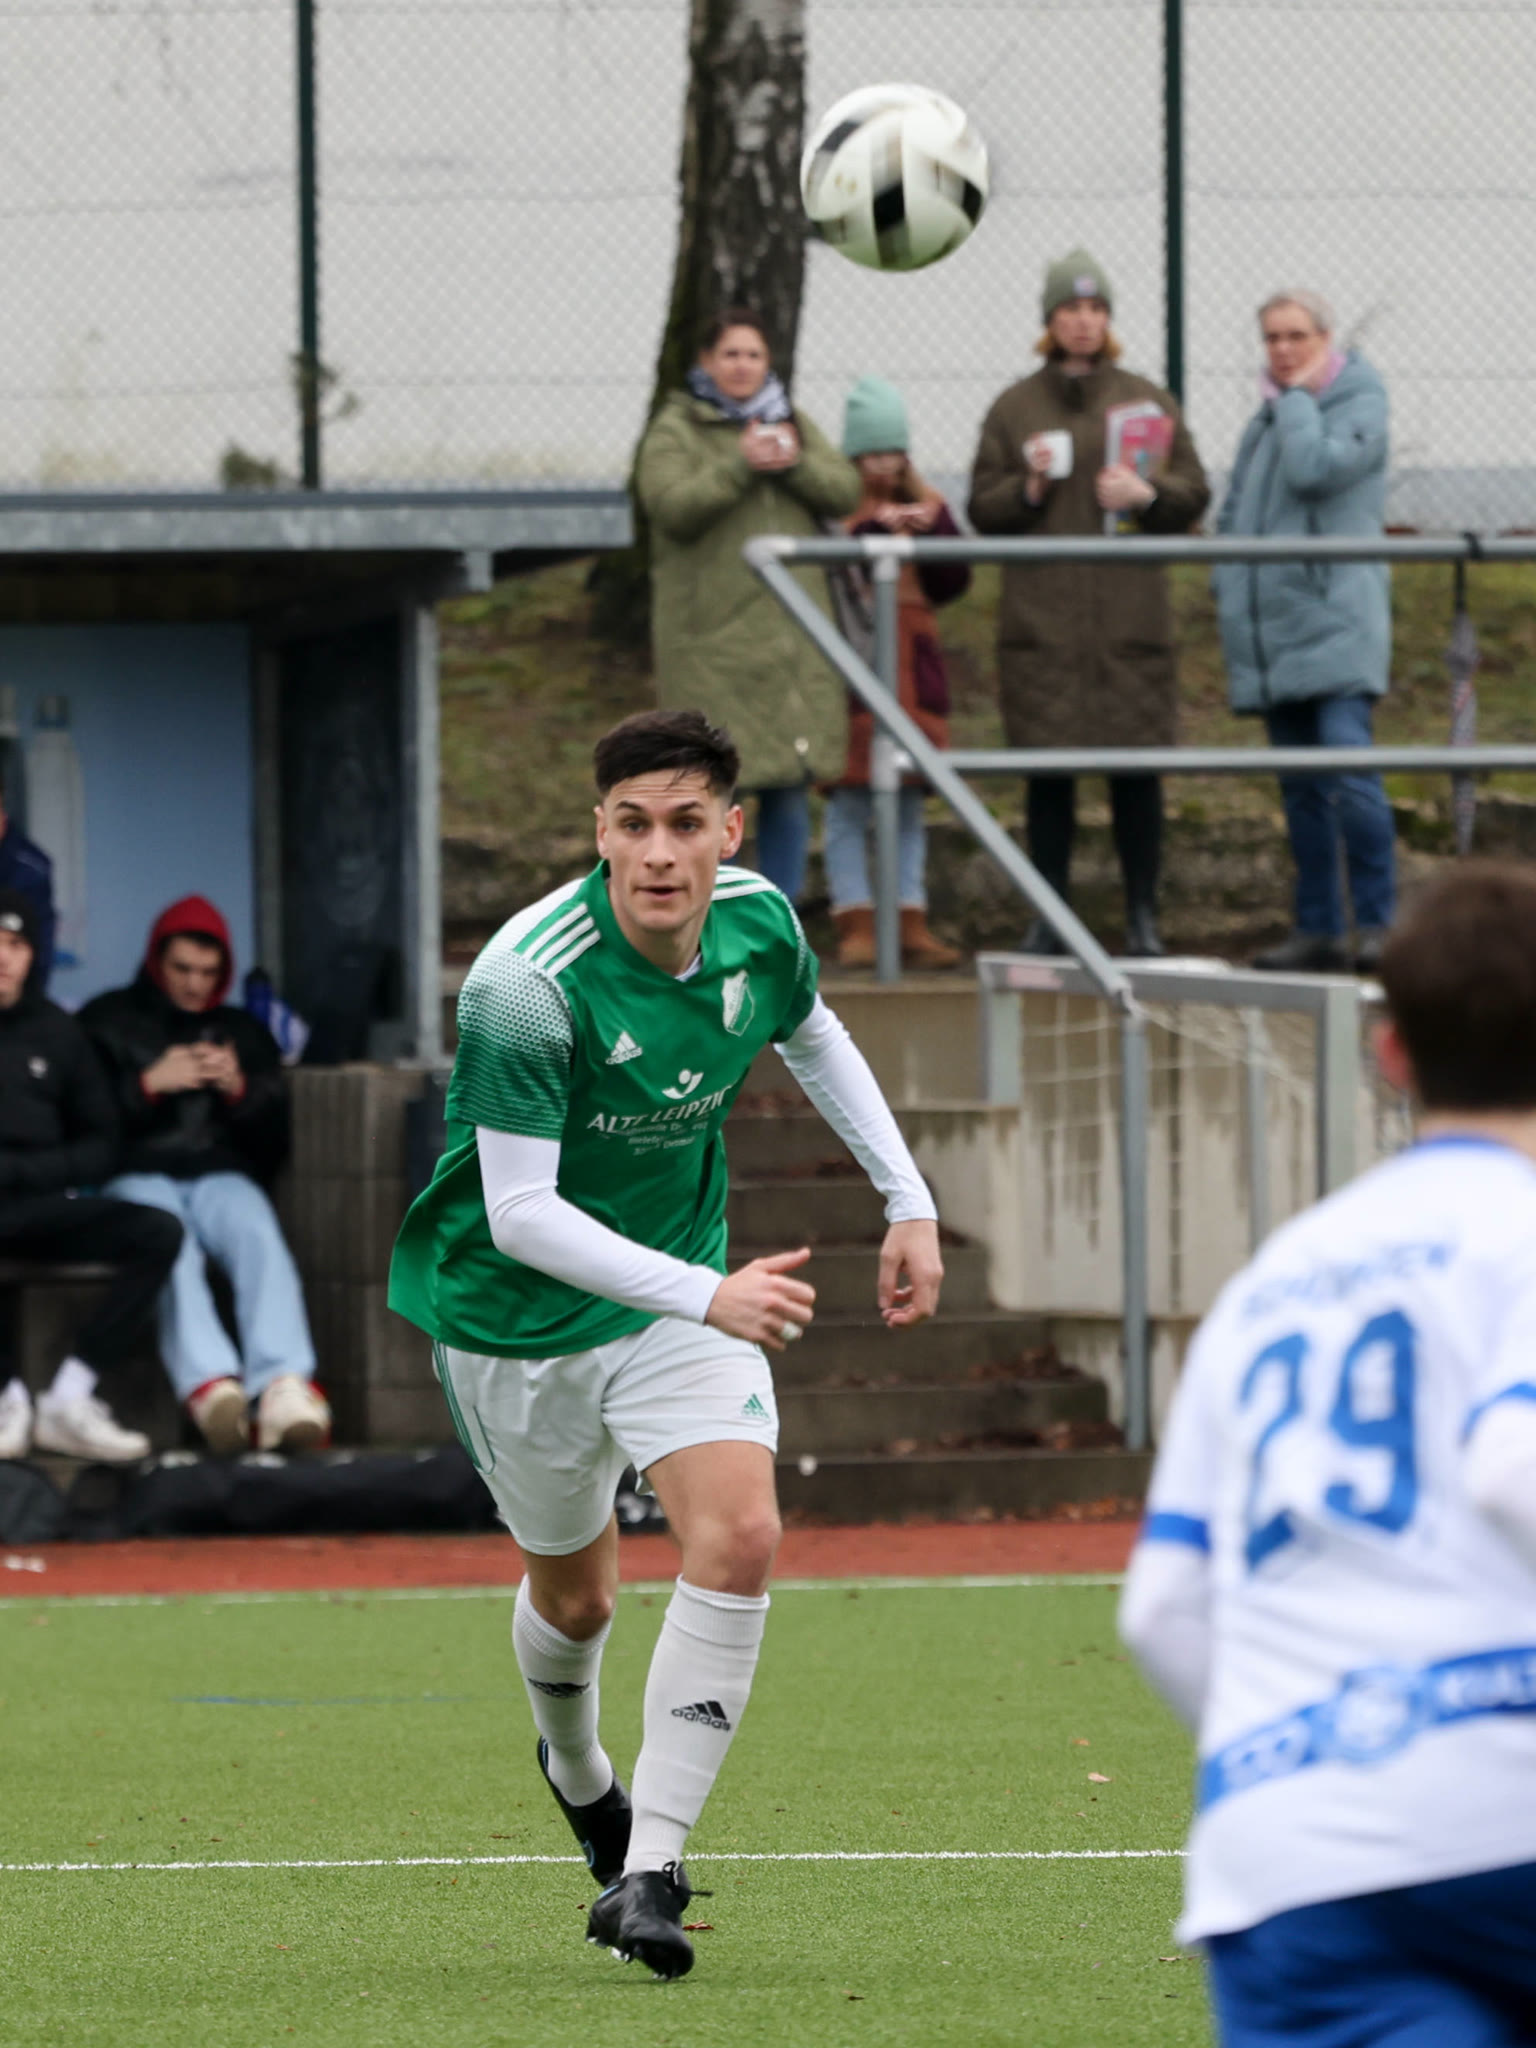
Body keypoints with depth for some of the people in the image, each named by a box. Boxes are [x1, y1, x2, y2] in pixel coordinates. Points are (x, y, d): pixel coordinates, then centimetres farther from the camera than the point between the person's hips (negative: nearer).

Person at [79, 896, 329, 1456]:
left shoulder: (244, 1033, 26)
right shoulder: (108, 1021, 18)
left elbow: (273, 1143, 20)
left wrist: (240, 1090, 1)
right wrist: (149, 1084, -6)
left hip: (221, 1174, 2)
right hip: (138, 1174, -2)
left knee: (259, 1236, -35)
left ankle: (282, 1389, -56)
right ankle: (210, 1383, -61)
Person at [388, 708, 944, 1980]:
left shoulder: (761, 922, -12)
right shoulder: (527, 988, -30)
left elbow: (815, 1039, 13)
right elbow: (520, 1215, -31)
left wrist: (910, 1202, 9)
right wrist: (707, 1297, -38)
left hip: (684, 1283, 3)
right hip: (519, 1314, -3)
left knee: (740, 1539, -19)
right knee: (576, 1596, 13)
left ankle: (649, 1870, -16)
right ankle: (576, 1770, 50)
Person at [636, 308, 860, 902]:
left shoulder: (794, 424, 17)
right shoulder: (674, 431, 2)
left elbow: (845, 491, 6)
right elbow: (672, 505, -14)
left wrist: (794, 463, -11)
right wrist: (741, 465, -19)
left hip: (790, 628, 5)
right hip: (712, 637, -5)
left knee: (790, 788, 6)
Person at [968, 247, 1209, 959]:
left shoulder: (1146, 402, 10)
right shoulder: (1014, 408, 9)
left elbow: (1194, 494, 10)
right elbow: (983, 509, 8)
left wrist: (1149, 494, -10)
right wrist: (1029, 489, -11)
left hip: (1130, 613, 0)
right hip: (1041, 620, 0)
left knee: (1137, 766, -2)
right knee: (1047, 767, -1)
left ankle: (1143, 918, 5)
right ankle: (1050, 918, 7)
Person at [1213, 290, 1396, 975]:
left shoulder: (1360, 406, -2)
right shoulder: (1264, 422, 20)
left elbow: (1314, 469, -20)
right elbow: (1233, 514, 27)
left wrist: (1298, 397, -6)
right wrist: (1229, 589, 14)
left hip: (1336, 626, -7)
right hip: (1273, 631, 7)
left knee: (1348, 767, -19)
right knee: (1300, 789, 8)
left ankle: (1377, 920, -14)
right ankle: (1317, 930, 12)